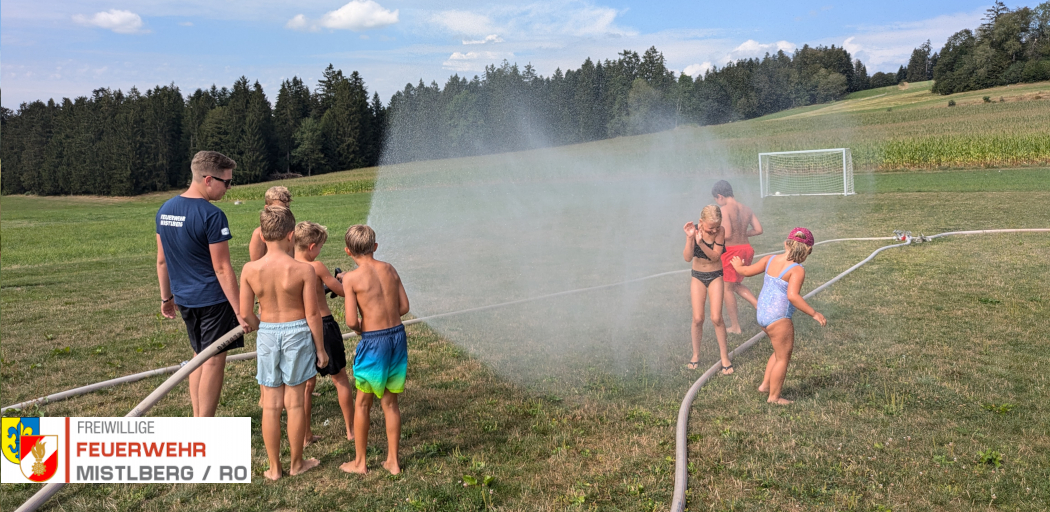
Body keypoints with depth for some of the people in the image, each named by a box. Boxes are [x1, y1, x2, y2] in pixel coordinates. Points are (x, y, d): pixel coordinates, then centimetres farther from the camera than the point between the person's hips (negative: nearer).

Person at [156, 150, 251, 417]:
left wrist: (166, 297, 22)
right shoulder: (212, 215, -19)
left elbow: (161, 260, 12)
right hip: (213, 298, -7)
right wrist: (240, 311, -14)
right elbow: (222, 268, -19)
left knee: (200, 356, 19)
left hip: (184, 298, 8)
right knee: (214, 361, 2)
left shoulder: (165, 209, 5)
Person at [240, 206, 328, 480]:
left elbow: (246, 314, -3)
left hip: (267, 334, 2)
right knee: (294, 402, 11)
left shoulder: (250, 270, -8)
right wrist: (320, 348, 0)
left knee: (271, 404, 12)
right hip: (297, 333, -2)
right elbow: (312, 314, -11)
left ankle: (274, 468, 22)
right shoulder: (303, 270, -15)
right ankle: (297, 463, 25)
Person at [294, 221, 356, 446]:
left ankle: (306, 435, 22)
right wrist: (342, 278, 14)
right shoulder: (316, 267, -17)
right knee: (340, 379, 12)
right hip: (324, 325, -5)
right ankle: (351, 429, 22)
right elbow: (343, 291, -8)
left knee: (307, 383, 15)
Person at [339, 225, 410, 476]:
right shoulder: (389, 269, 4)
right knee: (390, 402, 17)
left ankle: (359, 462, 27)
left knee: (363, 403, 14)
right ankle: (392, 461, 25)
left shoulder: (351, 278, -11)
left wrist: (360, 328, 6)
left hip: (373, 342, -5)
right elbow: (404, 307, 7)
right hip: (398, 335, 5)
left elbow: (351, 321, -15)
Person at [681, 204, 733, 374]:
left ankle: (724, 356, 8)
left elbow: (715, 256, -20)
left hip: (715, 276, -1)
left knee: (716, 318, -7)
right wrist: (690, 238, -33)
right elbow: (687, 258, -19)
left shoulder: (720, 231, -17)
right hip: (698, 276, 1)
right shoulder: (694, 229, -15)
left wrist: (700, 243, -34)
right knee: (697, 319, 0)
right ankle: (695, 355, 19)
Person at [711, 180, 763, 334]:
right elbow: (758, 230, 8)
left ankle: (735, 326, 14)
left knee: (727, 288, 8)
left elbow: (727, 234, -23)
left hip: (730, 250, -7)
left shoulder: (724, 210, -15)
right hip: (746, 248, 7)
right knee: (736, 284, 25)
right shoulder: (746, 210, 7)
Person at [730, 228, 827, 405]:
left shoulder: (771, 259, 2)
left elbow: (747, 271, 11)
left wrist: (738, 266, 33)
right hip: (778, 319, -8)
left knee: (780, 352, 26)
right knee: (783, 357, 10)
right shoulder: (797, 270, -18)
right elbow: (792, 296, -30)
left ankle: (765, 385, 32)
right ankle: (774, 397, 20)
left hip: (762, 314, 8)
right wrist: (814, 314, -23)